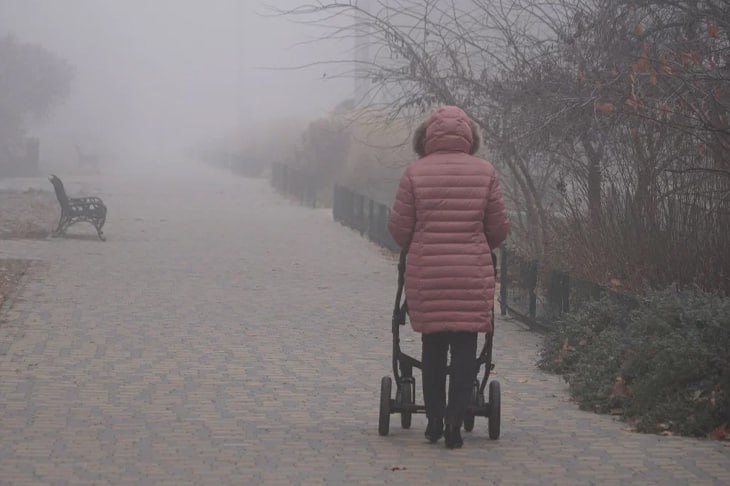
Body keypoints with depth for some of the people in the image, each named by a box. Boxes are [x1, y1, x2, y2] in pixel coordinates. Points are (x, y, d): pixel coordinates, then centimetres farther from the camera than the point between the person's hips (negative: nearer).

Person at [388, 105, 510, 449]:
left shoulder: (415, 173, -2)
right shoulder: (485, 173, 0)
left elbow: (399, 230, 0)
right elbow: (499, 229, 4)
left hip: (426, 274, 1)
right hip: (473, 274, -1)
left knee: (433, 346, 13)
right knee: (465, 347, 3)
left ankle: (434, 420, 17)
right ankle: (455, 422, -4)